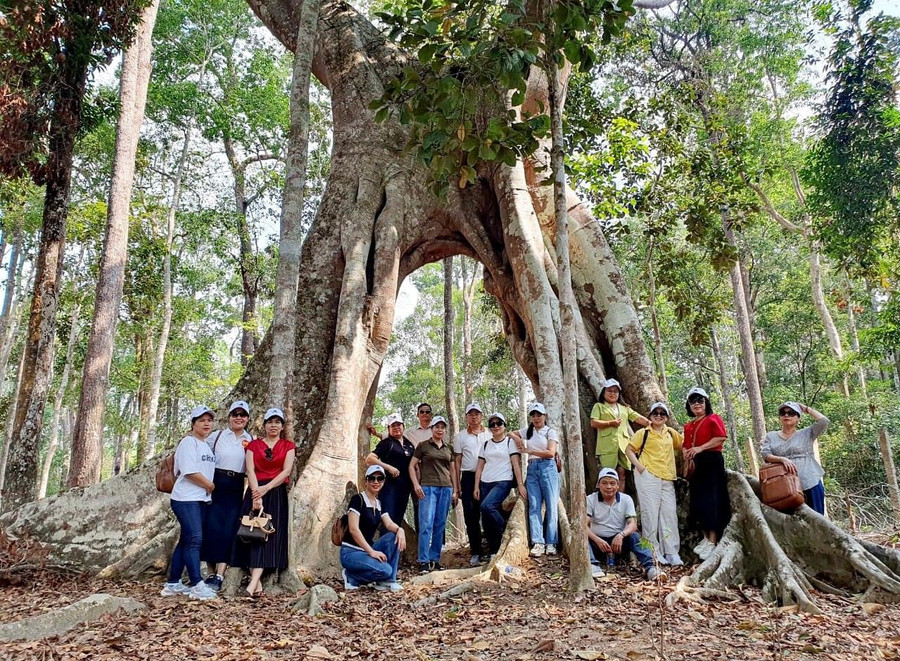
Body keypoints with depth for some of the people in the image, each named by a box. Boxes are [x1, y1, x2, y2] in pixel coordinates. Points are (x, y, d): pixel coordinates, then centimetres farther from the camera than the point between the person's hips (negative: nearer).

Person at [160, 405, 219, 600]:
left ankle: (172, 584, 17)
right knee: (194, 539, -12)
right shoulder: (188, 442, -8)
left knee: (186, 540, 10)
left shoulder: (207, 445, 17)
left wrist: (209, 488, 2)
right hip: (186, 499, -8)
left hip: (201, 499, 8)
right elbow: (190, 472, -16)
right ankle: (197, 586, -12)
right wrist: (210, 486, -7)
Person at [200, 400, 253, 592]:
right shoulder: (217, 436, 4)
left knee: (228, 531, -3)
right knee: (212, 528, -3)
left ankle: (219, 577, -2)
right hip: (215, 485, -1)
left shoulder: (251, 441, 8)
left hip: (236, 489, 1)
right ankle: (211, 574, 9)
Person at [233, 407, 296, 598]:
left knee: (268, 535, -11)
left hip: (277, 494, -1)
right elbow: (250, 470, -3)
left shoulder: (288, 446, 8)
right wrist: (256, 494, -17)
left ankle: (253, 583, -19)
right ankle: (258, 585, -4)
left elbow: (286, 471, -4)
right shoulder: (253, 445, 9)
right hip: (255, 492, 1)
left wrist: (266, 488, -16)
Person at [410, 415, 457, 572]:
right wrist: (416, 484, -10)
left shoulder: (448, 449, 16)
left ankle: (435, 559, 13)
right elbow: (412, 466, 3)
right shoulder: (423, 446, 4)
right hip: (428, 488, -4)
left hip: (446, 489, 5)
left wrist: (455, 490, 12)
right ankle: (423, 561, -8)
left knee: (440, 526, 6)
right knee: (426, 525, -11)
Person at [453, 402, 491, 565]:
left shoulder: (489, 434, 9)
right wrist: (458, 484, 3)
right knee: (471, 515, -3)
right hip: (469, 477, 0)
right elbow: (457, 461, 9)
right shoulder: (460, 436, 9)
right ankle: (476, 551, 4)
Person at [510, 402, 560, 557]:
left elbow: (550, 453, -8)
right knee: (534, 506, -4)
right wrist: (517, 438, 3)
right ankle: (538, 543, -7)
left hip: (547, 468, -4)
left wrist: (528, 451, -8)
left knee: (551, 505, -5)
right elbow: (510, 433, 26)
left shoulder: (551, 432, 3)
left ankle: (551, 543, -3)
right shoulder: (527, 431, 15)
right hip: (532, 469, 4)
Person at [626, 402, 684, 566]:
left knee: (670, 514, 4)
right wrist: (638, 465, -12)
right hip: (648, 476, -4)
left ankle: (672, 553, 10)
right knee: (650, 513, -3)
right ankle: (653, 552, 5)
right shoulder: (643, 433, 2)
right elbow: (630, 450, 2)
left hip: (667, 478, 5)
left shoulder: (671, 433, 15)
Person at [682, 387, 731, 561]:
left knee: (711, 501, -8)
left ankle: (713, 542, -6)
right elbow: (685, 444, 23)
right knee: (698, 501, 8)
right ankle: (705, 538, 17)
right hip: (695, 465, 7)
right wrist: (685, 452, -1)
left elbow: (721, 437, -15)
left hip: (712, 462, -7)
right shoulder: (688, 426, 19)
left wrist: (700, 448, -20)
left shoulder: (713, 419, -1)